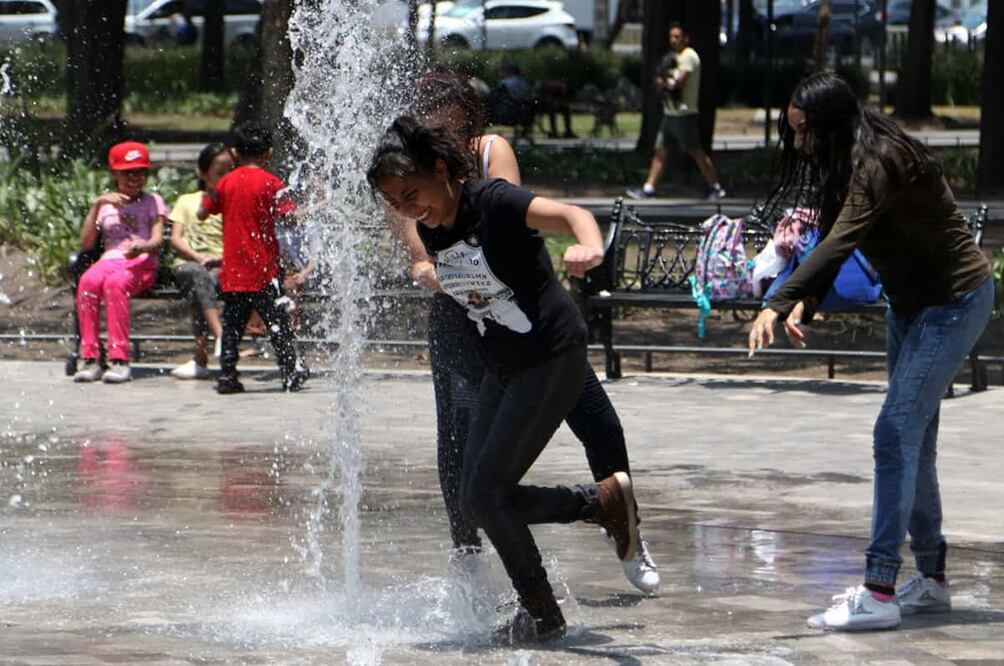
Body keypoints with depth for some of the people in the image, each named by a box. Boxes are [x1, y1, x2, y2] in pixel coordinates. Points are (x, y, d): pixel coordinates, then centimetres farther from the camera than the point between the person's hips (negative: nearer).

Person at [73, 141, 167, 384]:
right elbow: (86, 243, 8)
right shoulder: (106, 204, 20)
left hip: (142, 264, -2)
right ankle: (90, 359, -35)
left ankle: (120, 359, -41)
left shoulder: (153, 201, 14)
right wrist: (96, 205, -1)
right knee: (88, 282, -34)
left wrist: (142, 247, -25)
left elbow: (157, 239, -2)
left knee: (115, 283, -38)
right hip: (110, 260, 3)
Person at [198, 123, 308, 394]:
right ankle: (291, 373, 3)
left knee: (232, 323, 7)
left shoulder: (225, 182, 5)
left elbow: (202, 213, 12)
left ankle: (227, 375, 4)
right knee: (277, 322, 3)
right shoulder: (270, 182, -7)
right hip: (264, 269, -3)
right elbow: (289, 217, -15)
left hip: (233, 270, 3)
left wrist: (206, 193, 31)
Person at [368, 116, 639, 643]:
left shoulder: (493, 203, -21)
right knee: (475, 498, 5)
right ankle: (604, 501, 18)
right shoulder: (432, 228, 1)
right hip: (502, 370, 9)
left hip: (553, 358, -9)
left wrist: (589, 245, -58)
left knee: (487, 493, -12)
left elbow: (570, 214, -38)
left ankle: (541, 615, 4)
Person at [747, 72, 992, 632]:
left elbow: (841, 242, -36)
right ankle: (932, 580, 22)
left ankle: (879, 593, -20)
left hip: (955, 301, -10)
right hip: (911, 302, 10)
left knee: (897, 434, -16)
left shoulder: (881, 162, -25)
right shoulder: (850, 165, 4)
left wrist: (778, 305, -43)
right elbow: (833, 244, 4)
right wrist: (805, 305, -14)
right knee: (914, 442, 12)